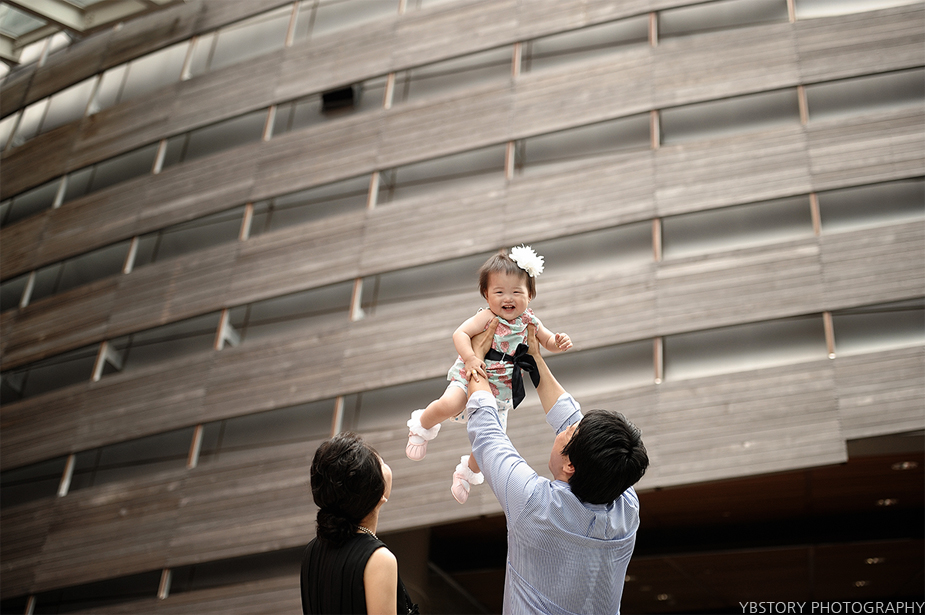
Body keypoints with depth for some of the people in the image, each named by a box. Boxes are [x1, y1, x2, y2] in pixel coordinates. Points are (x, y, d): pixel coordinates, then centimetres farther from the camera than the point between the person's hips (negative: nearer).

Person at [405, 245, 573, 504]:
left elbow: (547, 340, 11)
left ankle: (468, 471, 36)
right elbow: (460, 333, -22)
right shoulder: (487, 317, -16)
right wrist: (470, 358, -37)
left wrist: (558, 342, -12)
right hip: (471, 376, -4)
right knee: (449, 405, -34)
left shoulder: (529, 321, -1)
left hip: (501, 389, 5)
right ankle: (422, 425, 1)